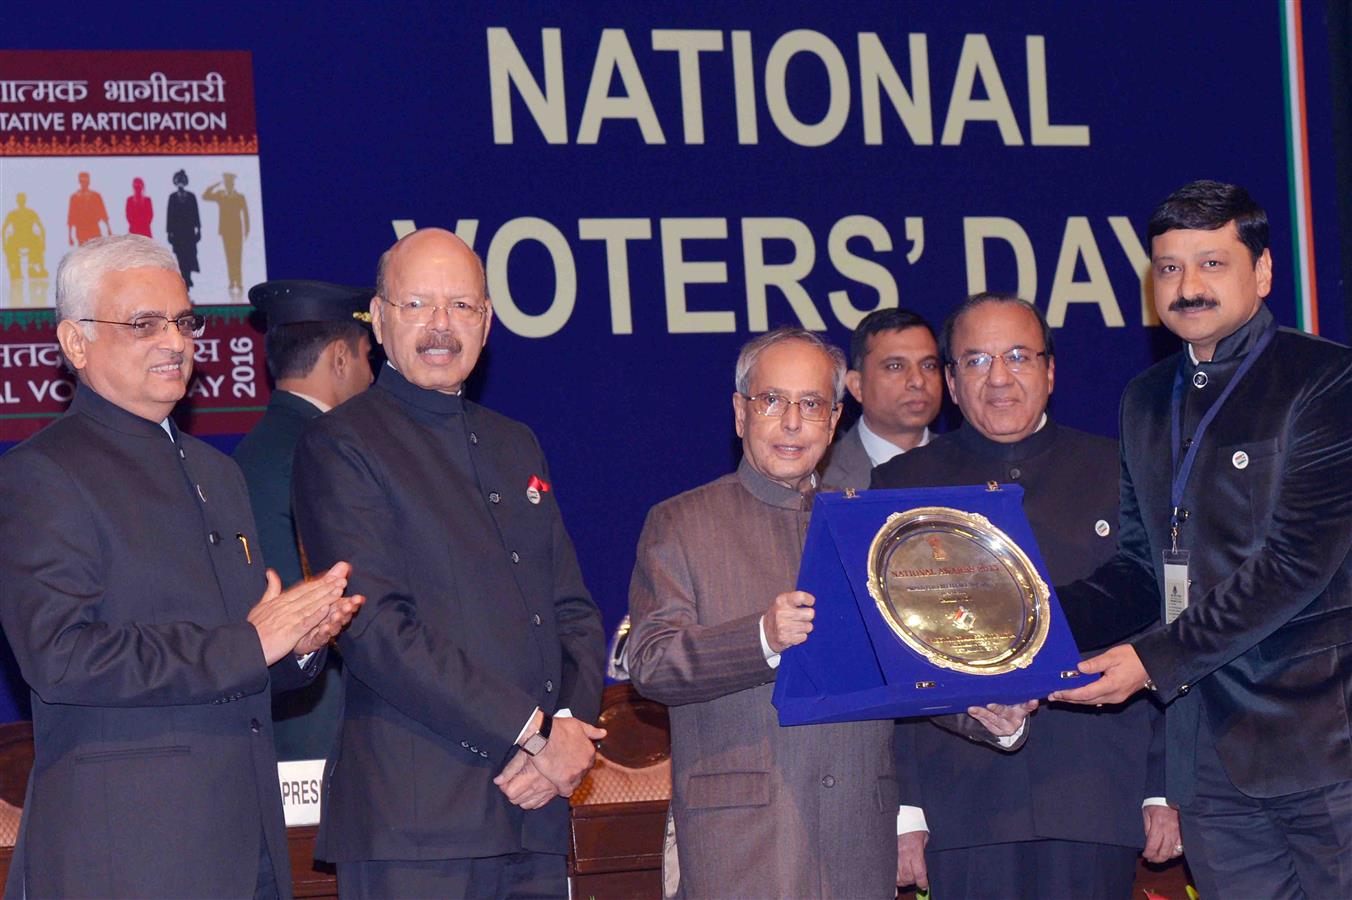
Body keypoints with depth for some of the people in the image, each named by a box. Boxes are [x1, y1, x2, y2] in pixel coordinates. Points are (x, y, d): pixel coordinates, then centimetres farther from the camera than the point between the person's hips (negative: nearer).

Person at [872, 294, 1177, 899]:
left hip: (1095, 805, 1)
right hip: (960, 813, -1)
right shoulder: (898, 488, 9)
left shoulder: (1119, 476, 12)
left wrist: (1165, 788, 3)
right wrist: (902, 808, -2)